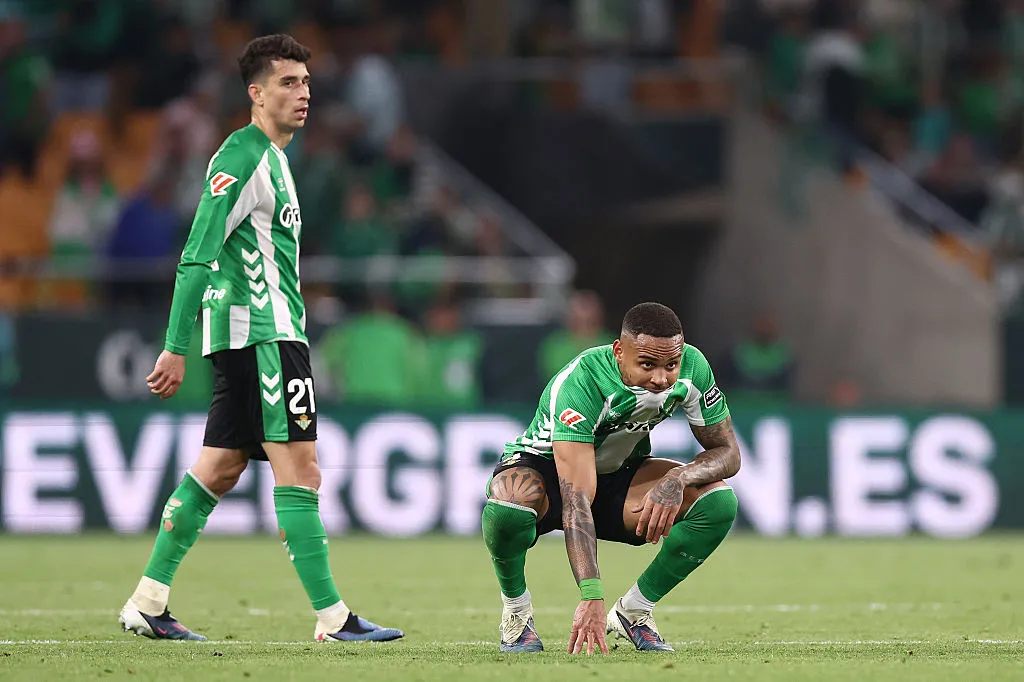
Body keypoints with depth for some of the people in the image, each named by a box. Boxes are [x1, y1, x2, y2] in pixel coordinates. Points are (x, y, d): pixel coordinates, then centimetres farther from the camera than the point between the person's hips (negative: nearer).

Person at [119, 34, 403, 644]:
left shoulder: (273, 158, 19)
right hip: (261, 333, -10)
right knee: (299, 469, -10)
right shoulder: (243, 156, -12)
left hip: (267, 332, 10)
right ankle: (331, 617, -10)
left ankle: (148, 604, 13)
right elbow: (197, 256, -17)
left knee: (218, 470, 10)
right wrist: (176, 348, -21)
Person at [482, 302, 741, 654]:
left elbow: (727, 451, -11)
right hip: (542, 466, -5)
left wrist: (678, 479, -35)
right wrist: (591, 598, -51)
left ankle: (633, 611, -3)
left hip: (620, 476, 5)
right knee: (506, 507, -41)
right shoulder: (579, 383, -36)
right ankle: (516, 611, -9)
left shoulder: (692, 367, -21)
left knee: (718, 501, -21)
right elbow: (576, 500, -42)